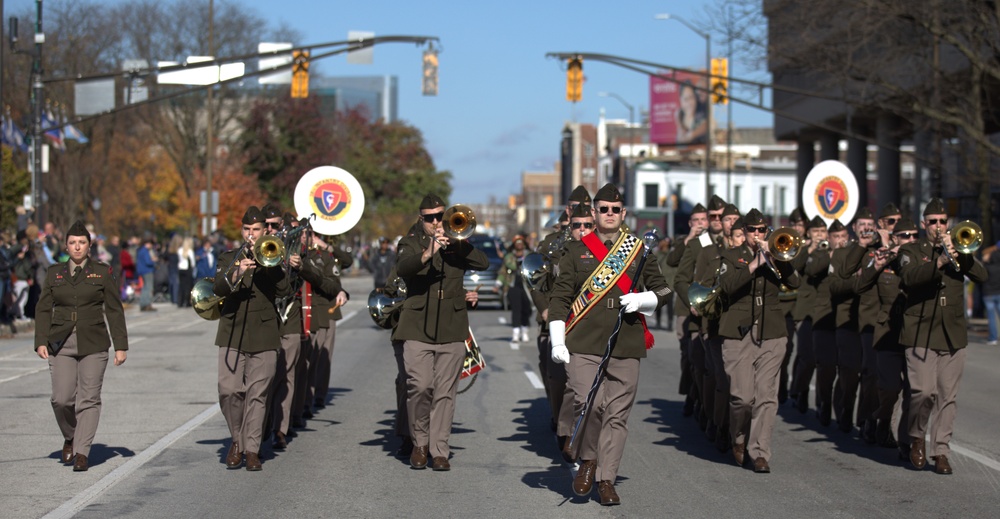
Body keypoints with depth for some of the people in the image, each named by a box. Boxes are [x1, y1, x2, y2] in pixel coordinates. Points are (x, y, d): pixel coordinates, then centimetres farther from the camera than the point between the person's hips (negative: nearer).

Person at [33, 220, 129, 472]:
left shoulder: (103, 272, 5)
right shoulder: (54, 273, 11)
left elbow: (114, 311, 4)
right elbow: (43, 309, 9)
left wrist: (121, 345, -2)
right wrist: (41, 342, -3)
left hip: (93, 345, -1)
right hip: (61, 344, 1)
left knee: (89, 399, -7)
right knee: (62, 399, -6)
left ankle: (82, 452, -5)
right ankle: (70, 439, 21)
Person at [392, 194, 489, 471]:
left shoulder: (457, 244, 14)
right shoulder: (410, 243, 7)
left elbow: (483, 263, -3)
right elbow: (402, 268, -15)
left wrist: (457, 244, -15)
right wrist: (428, 254, -32)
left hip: (452, 330, 2)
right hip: (418, 329, -2)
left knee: (445, 393, 1)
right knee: (420, 387, -12)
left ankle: (439, 451, 7)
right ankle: (420, 443, 8)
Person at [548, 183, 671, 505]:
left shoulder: (639, 250, 13)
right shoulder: (577, 250, 9)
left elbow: (663, 289, 18)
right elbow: (560, 295, 7)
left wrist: (642, 300, -4)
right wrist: (557, 340, -2)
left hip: (626, 345, 2)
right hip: (584, 343, -2)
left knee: (617, 413, 2)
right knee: (590, 403, -17)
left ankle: (606, 479, 12)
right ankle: (587, 460, 9)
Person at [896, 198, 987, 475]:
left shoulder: (957, 250, 16)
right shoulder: (911, 251, 6)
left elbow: (981, 275, 0)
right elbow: (908, 277, -15)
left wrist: (957, 256, -16)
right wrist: (939, 263, -28)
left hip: (953, 334, 3)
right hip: (921, 333, -3)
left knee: (948, 395, 2)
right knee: (924, 391, -13)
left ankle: (941, 451, 10)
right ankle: (916, 437, 12)